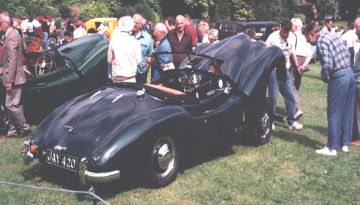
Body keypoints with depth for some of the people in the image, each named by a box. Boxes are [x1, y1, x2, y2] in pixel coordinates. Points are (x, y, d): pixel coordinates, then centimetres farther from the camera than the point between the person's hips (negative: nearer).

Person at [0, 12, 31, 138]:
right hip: (11, 76, 10)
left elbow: (12, 61, -22)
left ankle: (24, 128, 7)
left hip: (13, 77, -10)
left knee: (11, 105, -5)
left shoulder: (11, 37, -19)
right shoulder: (11, 34, 12)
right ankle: (13, 131, 20)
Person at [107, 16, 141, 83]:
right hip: (130, 79, -2)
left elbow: (109, 60, 3)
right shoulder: (134, 42, -11)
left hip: (116, 78, 2)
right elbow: (138, 61, -4)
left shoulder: (113, 41, -6)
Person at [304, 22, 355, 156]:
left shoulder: (321, 42, -13)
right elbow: (348, 54, 17)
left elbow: (327, 65, -22)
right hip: (350, 74, 9)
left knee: (334, 114, 1)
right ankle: (345, 143, 25)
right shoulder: (333, 35, 13)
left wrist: (324, 78, -5)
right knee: (347, 111, 15)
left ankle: (332, 148, 7)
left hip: (339, 78, -9)